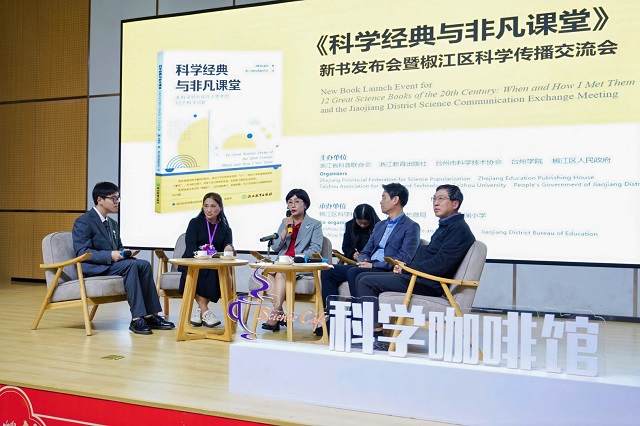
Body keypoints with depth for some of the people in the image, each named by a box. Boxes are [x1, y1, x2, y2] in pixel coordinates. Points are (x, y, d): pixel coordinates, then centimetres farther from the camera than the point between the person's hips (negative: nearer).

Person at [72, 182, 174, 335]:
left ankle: (150, 315, -21)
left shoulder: (113, 224, 20)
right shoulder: (83, 222, -7)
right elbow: (82, 252, -17)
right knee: (130, 265, -31)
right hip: (93, 268, -8)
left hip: (111, 263, 8)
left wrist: (123, 252, -1)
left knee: (144, 264, -17)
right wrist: (110, 255, -26)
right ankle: (137, 319, -33)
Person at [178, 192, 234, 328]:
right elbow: (190, 247, -7)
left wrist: (229, 248, -30)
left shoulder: (225, 229, 14)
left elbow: (228, 245, -4)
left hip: (215, 267, 2)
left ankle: (199, 310, -24)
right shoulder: (195, 223, 8)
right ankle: (205, 311, -33)